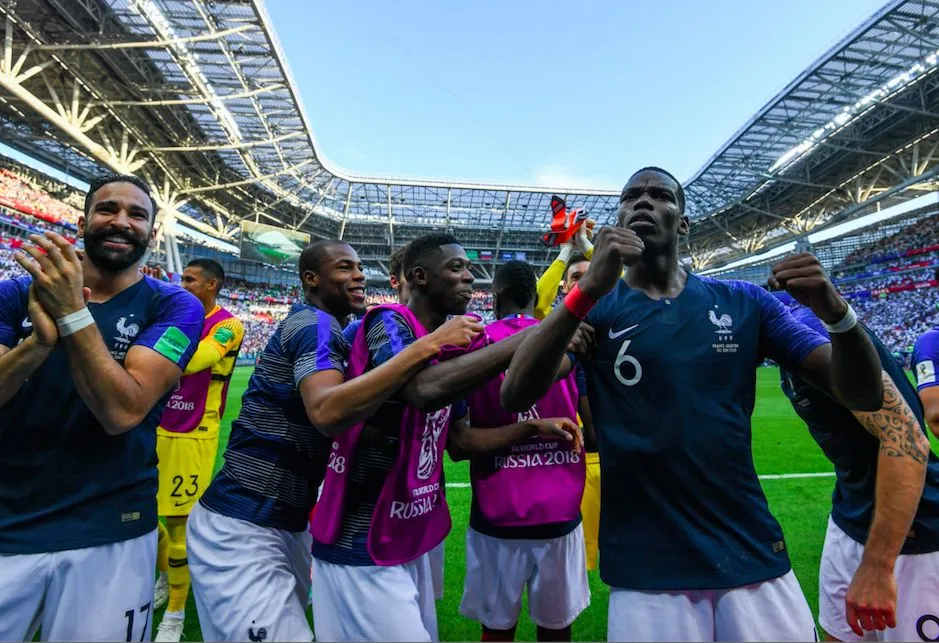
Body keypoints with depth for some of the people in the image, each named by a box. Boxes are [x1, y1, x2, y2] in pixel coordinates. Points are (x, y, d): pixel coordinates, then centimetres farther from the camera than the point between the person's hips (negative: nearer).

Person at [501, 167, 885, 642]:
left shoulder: (744, 301, 3)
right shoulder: (593, 309, -4)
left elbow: (863, 396, 0)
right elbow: (514, 396, -19)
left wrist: (837, 313, -19)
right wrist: (588, 290, -30)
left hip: (753, 559, 3)